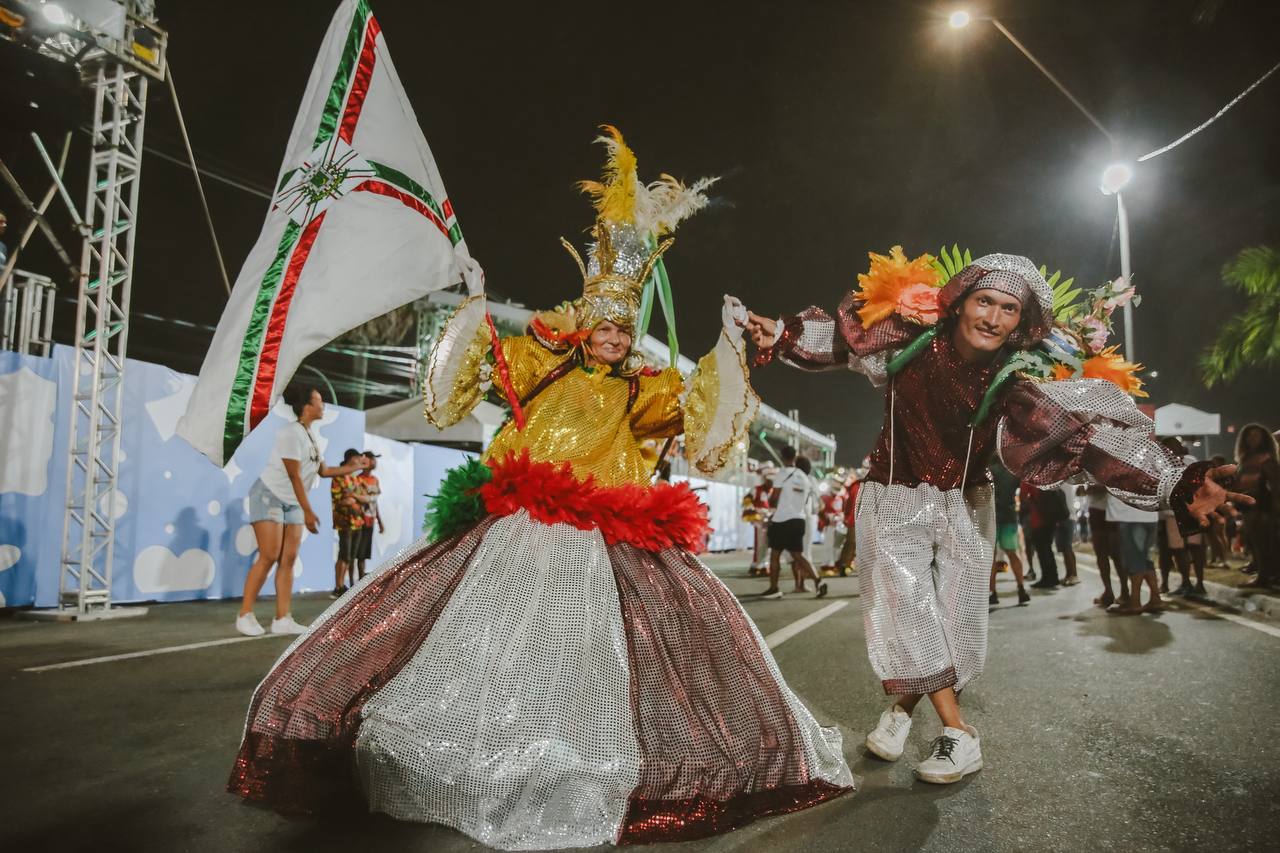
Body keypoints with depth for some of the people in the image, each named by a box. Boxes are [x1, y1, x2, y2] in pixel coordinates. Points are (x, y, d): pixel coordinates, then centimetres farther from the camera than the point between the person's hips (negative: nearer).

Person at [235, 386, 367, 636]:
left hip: (292, 503, 8)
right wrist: (308, 512, -21)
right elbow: (294, 477, -21)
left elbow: (320, 470, 14)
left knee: (288, 559, 1)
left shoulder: (311, 435, 8)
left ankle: (282, 619, 1)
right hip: (269, 496, -8)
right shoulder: (291, 433, -19)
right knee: (269, 556, -13)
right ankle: (245, 615, -3)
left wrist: (349, 468, 7)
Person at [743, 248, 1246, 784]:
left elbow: (1089, 436, -29)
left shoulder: (1019, 381, -18)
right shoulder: (909, 341, -15)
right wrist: (783, 334, -5)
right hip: (895, 499, 0)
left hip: (963, 509, 1)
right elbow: (841, 339, 2)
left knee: (954, 614, 4)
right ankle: (958, 734, 2)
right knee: (903, 604, -7)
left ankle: (904, 704, 28)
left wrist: (1176, 484, -40)